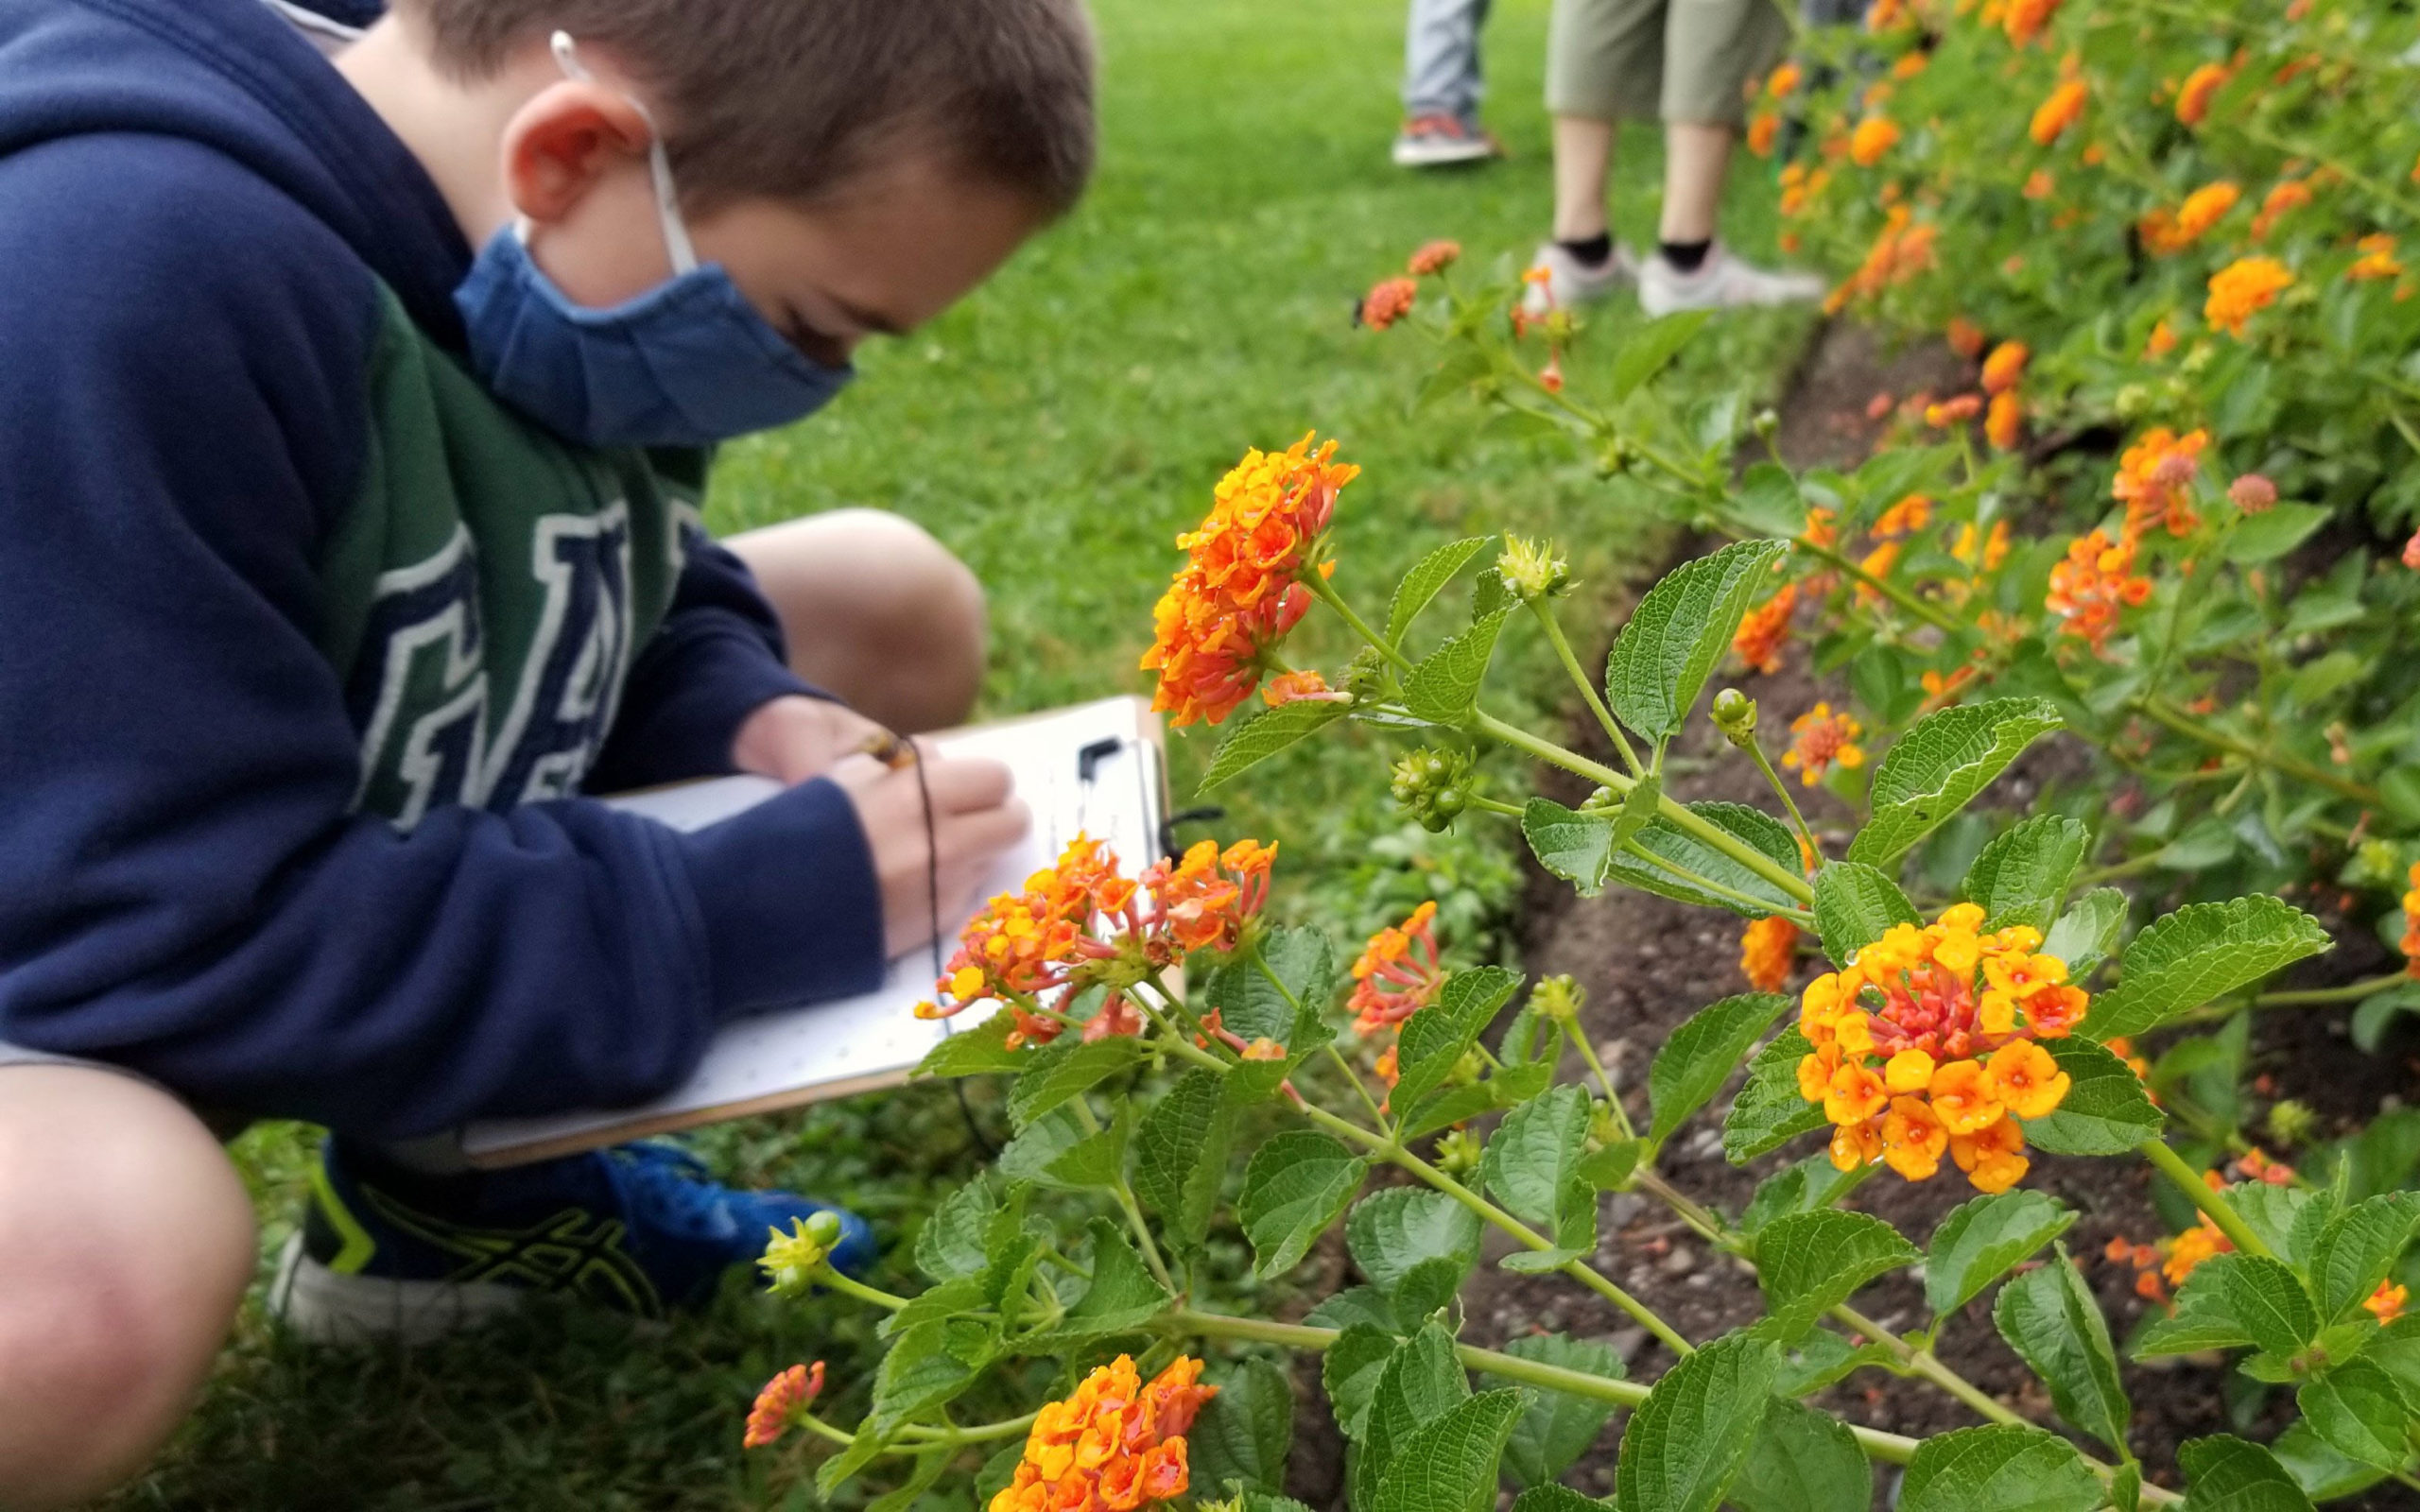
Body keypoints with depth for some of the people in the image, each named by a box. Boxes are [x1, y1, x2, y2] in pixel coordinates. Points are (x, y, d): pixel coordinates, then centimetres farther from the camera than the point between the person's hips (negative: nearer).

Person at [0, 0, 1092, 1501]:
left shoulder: (523, 246, -9)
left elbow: (617, 586, 7)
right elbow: (162, 944, -35)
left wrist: (745, 718, -15)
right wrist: (769, 910, -31)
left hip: (332, 891, 8)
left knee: (899, 610, 1)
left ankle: (446, 1184, 7)